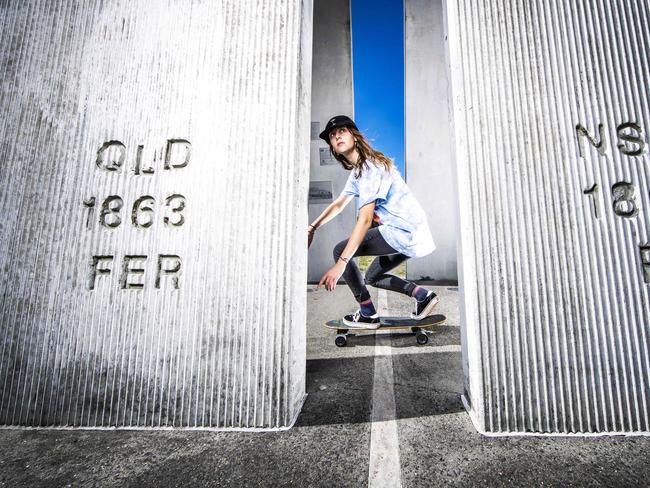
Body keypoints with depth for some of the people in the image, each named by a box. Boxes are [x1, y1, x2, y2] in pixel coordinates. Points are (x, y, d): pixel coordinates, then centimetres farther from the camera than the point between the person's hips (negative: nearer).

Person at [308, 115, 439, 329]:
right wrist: (311, 228, 16)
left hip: (406, 233, -10)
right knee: (372, 277, 21)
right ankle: (422, 295, 16)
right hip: (410, 234, 10)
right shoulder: (357, 170, 16)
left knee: (340, 250, -9)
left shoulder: (370, 167, -16)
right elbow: (338, 204, 24)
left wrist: (340, 264, -30)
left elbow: (365, 220, -26)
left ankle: (368, 314, -2)